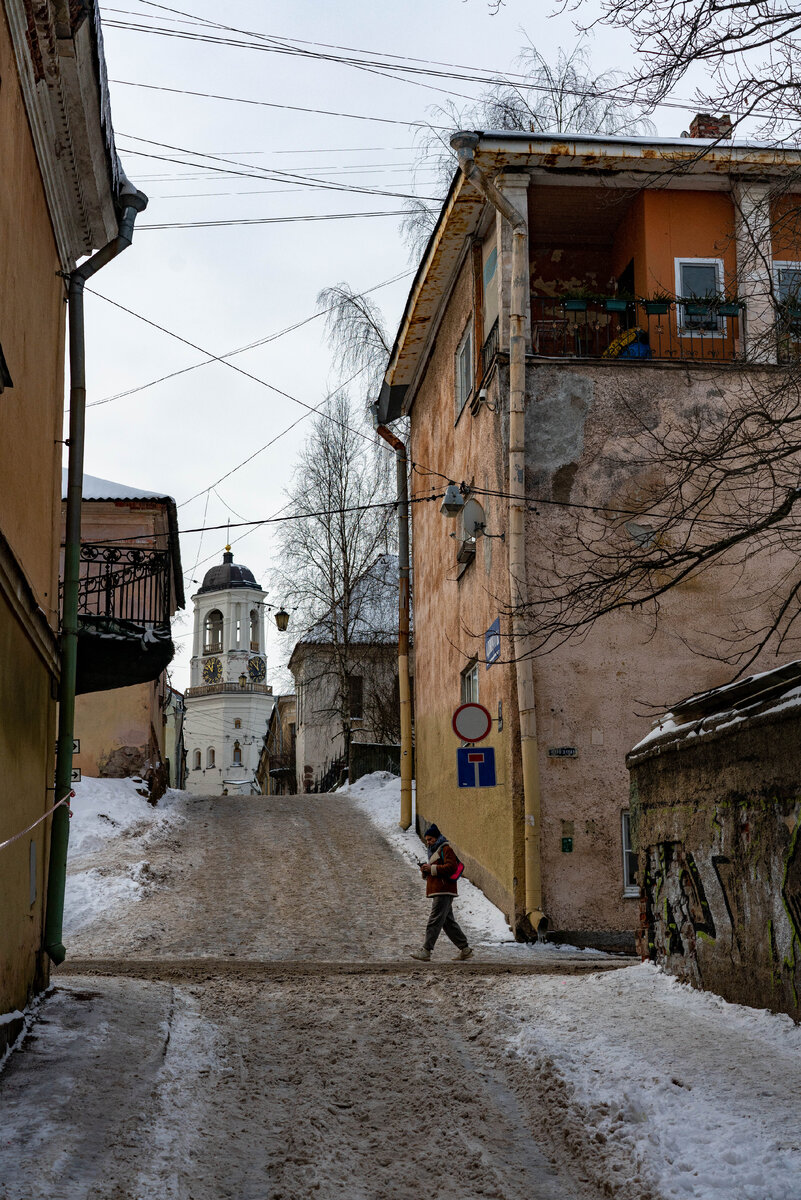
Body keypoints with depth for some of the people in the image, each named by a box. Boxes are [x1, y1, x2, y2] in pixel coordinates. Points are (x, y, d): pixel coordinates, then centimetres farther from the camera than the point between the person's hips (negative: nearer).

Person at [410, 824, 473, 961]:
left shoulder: (446, 849, -5)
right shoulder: (435, 851, 26)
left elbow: (451, 867, -19)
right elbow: (432, 875, 31)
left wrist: (432, 868, -18)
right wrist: (425, 871, 8)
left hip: (444, 892, -11)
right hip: (439, 892, 11)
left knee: (434, 921, -12)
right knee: (449, 922, 10)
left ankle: (426, 951, -14)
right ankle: (465, 949, 14)